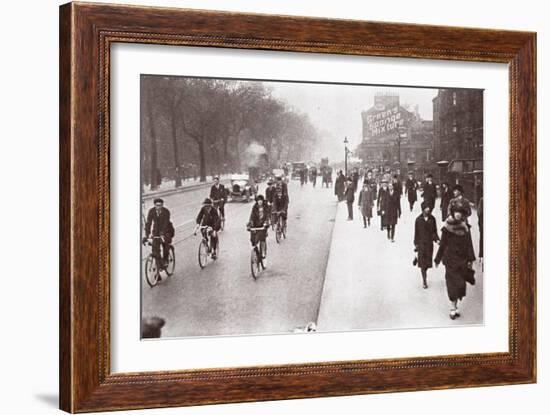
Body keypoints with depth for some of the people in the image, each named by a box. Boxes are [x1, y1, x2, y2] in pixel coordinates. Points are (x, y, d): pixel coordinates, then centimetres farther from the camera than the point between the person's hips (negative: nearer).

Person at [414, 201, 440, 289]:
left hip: (429, 243, 3)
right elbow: (416, 233, -3)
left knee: (428, 261, 9)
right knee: (423, 262, -1)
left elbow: (434, 231, 5)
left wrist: (437, 239, -10)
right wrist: (416, 244, -3)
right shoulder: (418, 220, -7)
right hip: (421, 243, -3)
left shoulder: (432, 219, -1)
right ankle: (424, 281, 6)